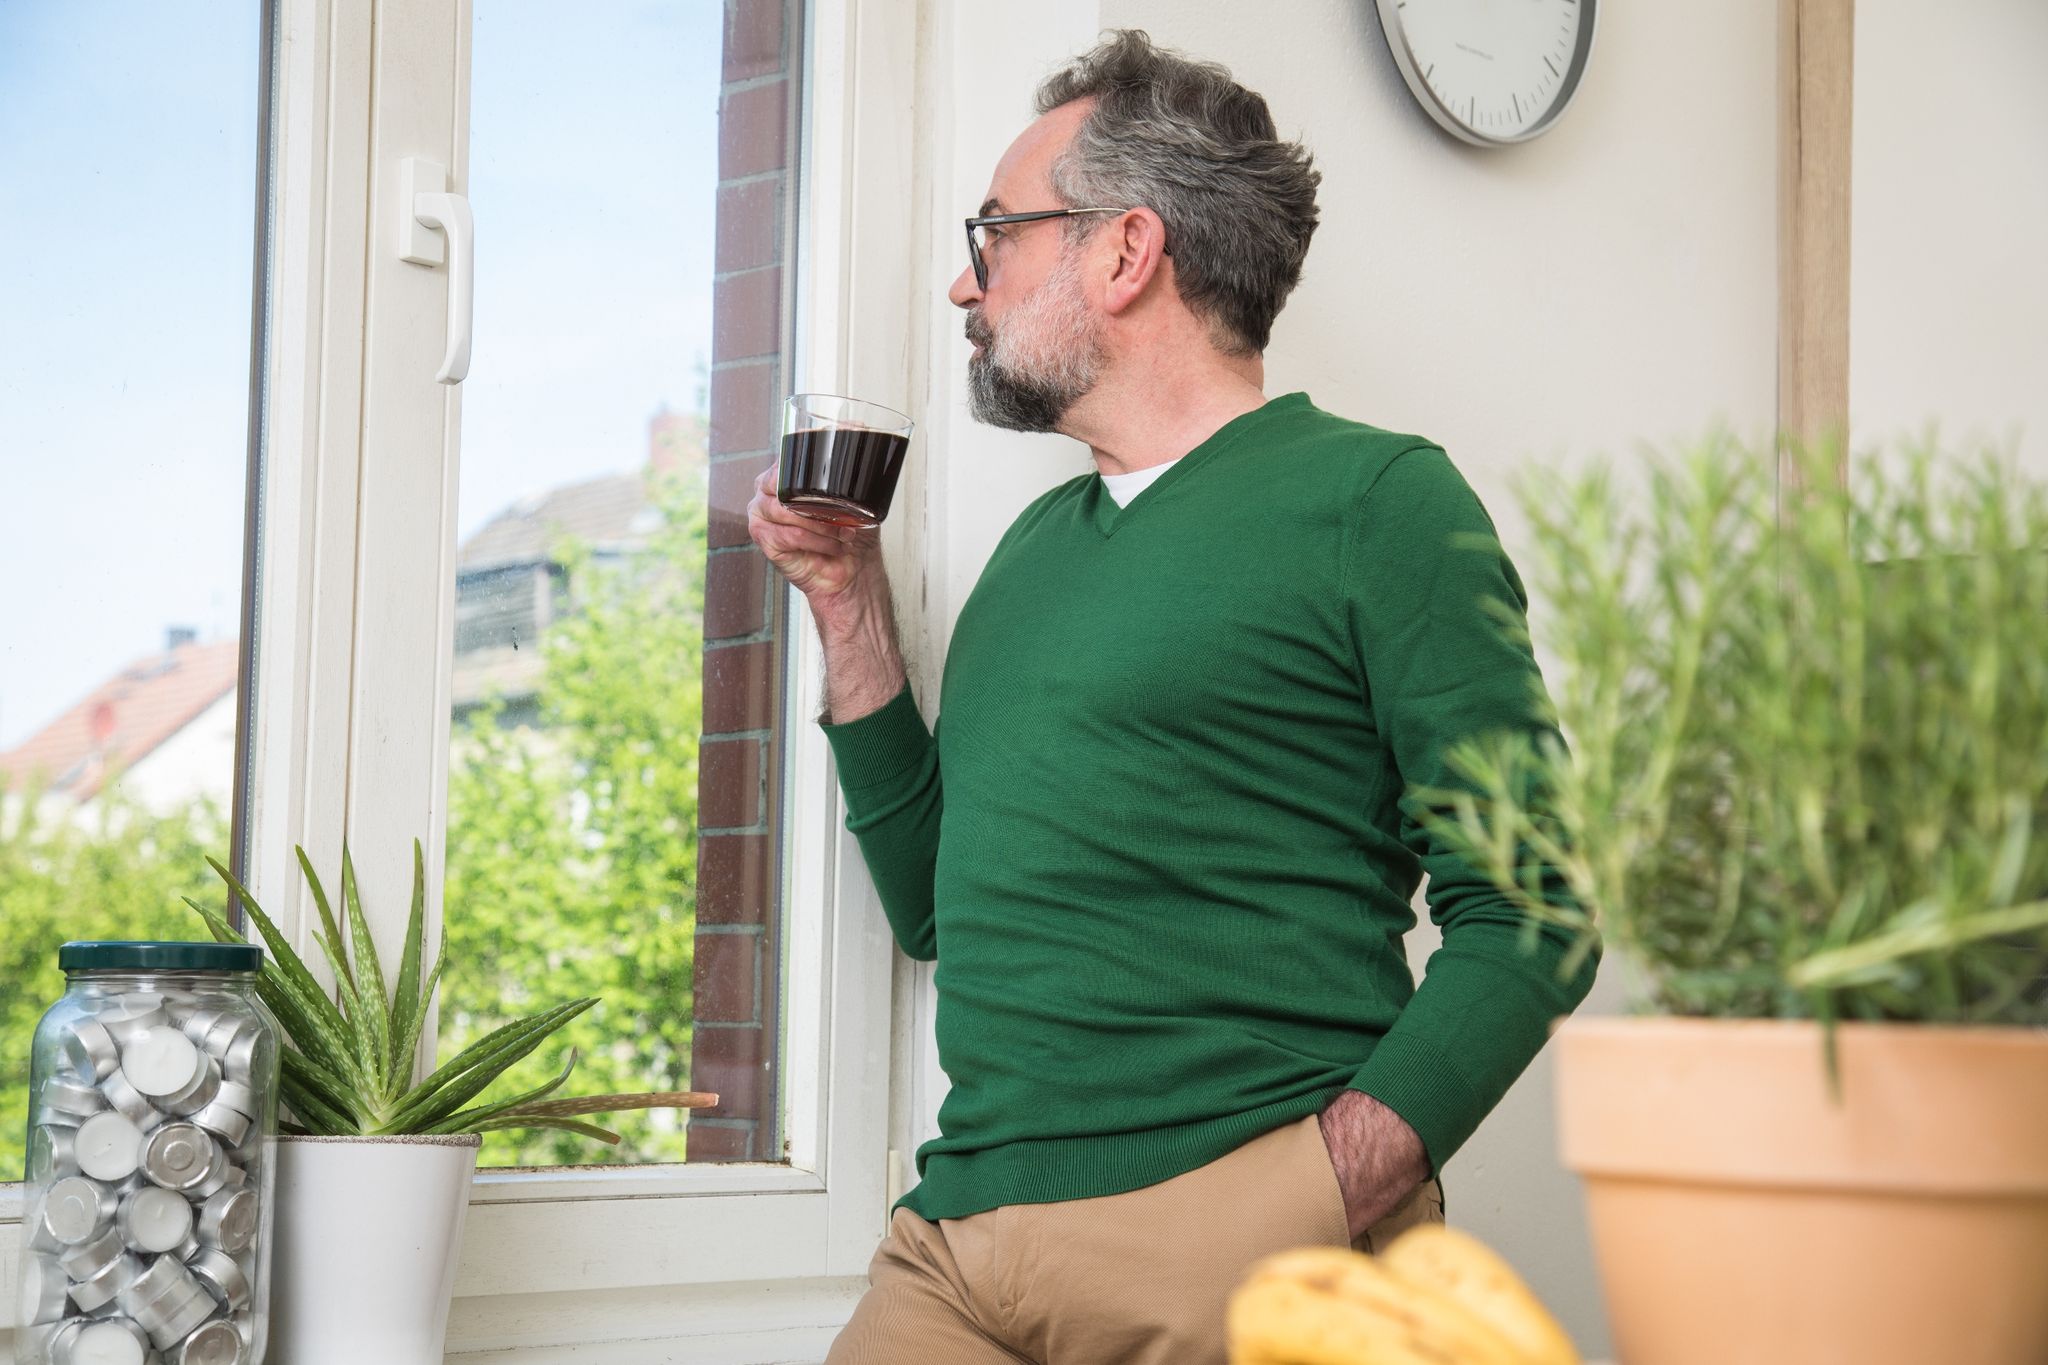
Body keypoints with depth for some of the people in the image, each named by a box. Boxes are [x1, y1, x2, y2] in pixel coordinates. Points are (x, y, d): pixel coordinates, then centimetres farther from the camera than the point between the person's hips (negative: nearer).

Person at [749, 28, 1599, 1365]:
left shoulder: (1373, 497, -2)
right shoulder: (1041, 542, 20)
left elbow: (1524, 916, -9)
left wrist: (1318, 1205, -21)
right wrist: (849, 600, 15)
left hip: (1219, 1239, -6)